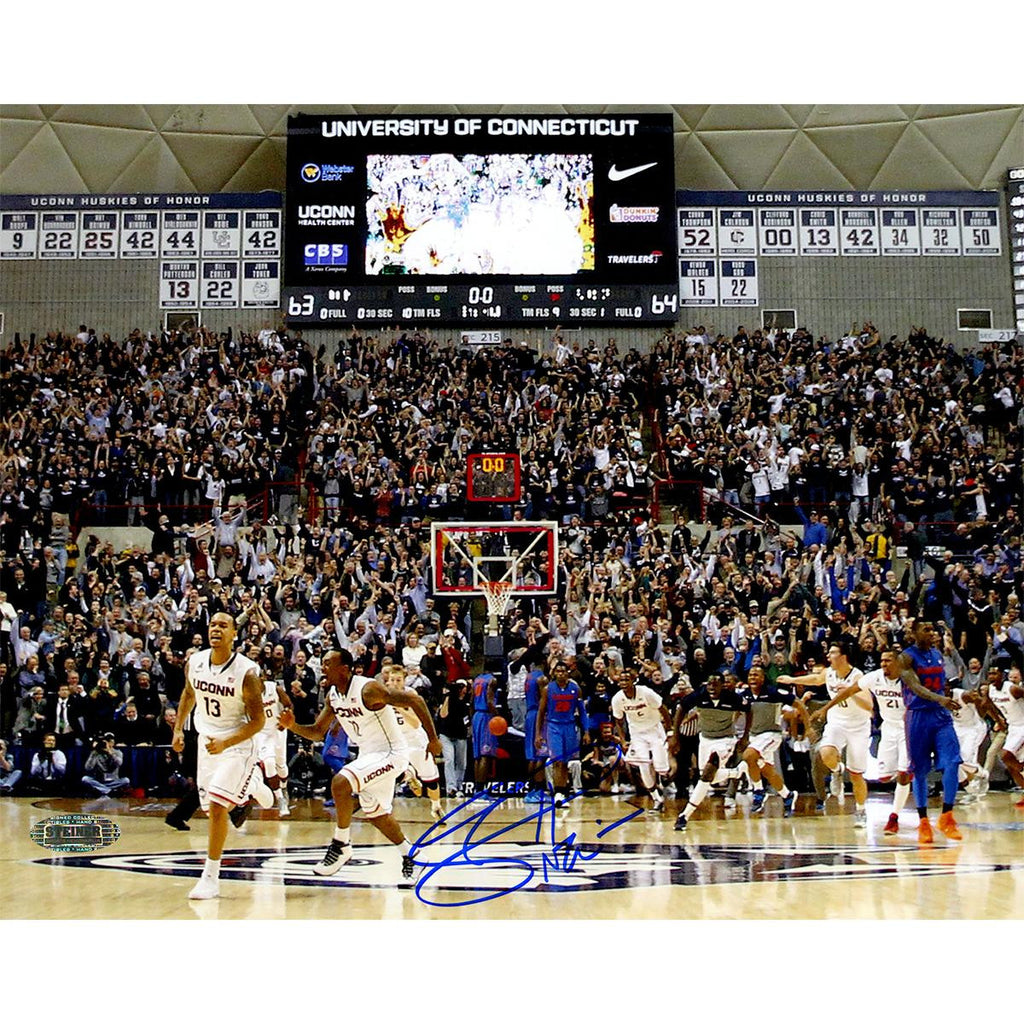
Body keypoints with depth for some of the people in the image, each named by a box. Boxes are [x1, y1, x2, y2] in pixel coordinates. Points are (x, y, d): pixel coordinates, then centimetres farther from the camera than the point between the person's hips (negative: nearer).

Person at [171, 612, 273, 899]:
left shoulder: (246, 672, -22)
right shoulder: (194, 662, -6)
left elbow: (258, 721, -18)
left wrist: (226, 743, -28)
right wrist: (178, 729, 12)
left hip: (237, 744, -6)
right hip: (207, 741, 6)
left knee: (217, 806, -18)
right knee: (220, 806, 17)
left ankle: (210, 878, -7)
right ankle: (252, 783, 51)